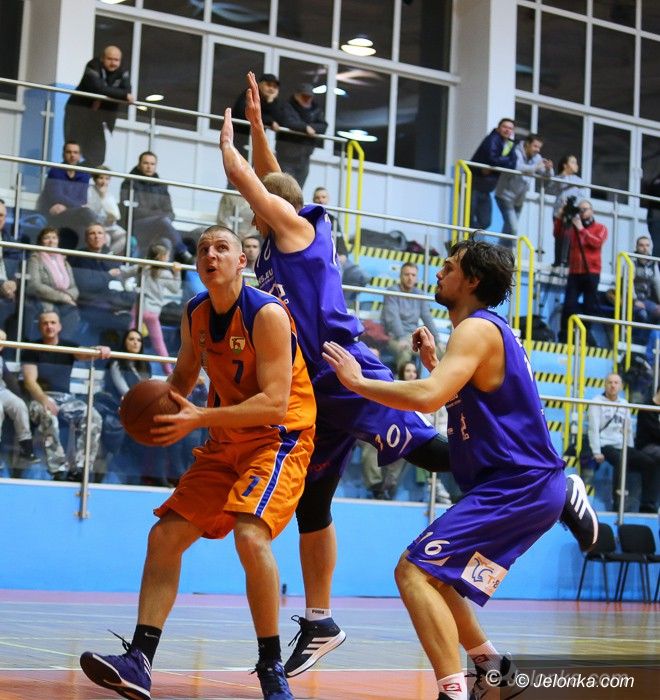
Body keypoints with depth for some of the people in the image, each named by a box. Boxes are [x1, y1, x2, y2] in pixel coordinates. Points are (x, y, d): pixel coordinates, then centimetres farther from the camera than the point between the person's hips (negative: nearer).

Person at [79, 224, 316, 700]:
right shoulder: (195, 315, 4)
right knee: (165, 535, -1)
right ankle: (139, 662, 0)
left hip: (280, 437, -8)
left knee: (250, 534, -29)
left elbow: (275, 403, -24)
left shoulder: (267, 315, -19)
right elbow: (185, 375, 19)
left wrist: (200, 418, -30)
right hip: (227, 441, 8)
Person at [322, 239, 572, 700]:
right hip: (526, 485, 10)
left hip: (515, 486, -10)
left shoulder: (477, 329, -13)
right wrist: (433, 362, 19)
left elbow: (429, 398, -28)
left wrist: (358, 382, -17)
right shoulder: (492, 331, 19)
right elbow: (462, 398, 31)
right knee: (432, 573, 22)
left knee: (414, 572, -16)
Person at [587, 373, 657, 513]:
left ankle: (648, 507, -15)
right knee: (621, 461, -37)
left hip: (623, 446, 6)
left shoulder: (624, 404, 21)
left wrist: (631, 452, 10)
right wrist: (596, 452, -15)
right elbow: (593, 429, -5)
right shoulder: (598, 402, 4)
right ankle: (618, 506, -34)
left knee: (650, 463, -16)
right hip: (606, 445, -6)